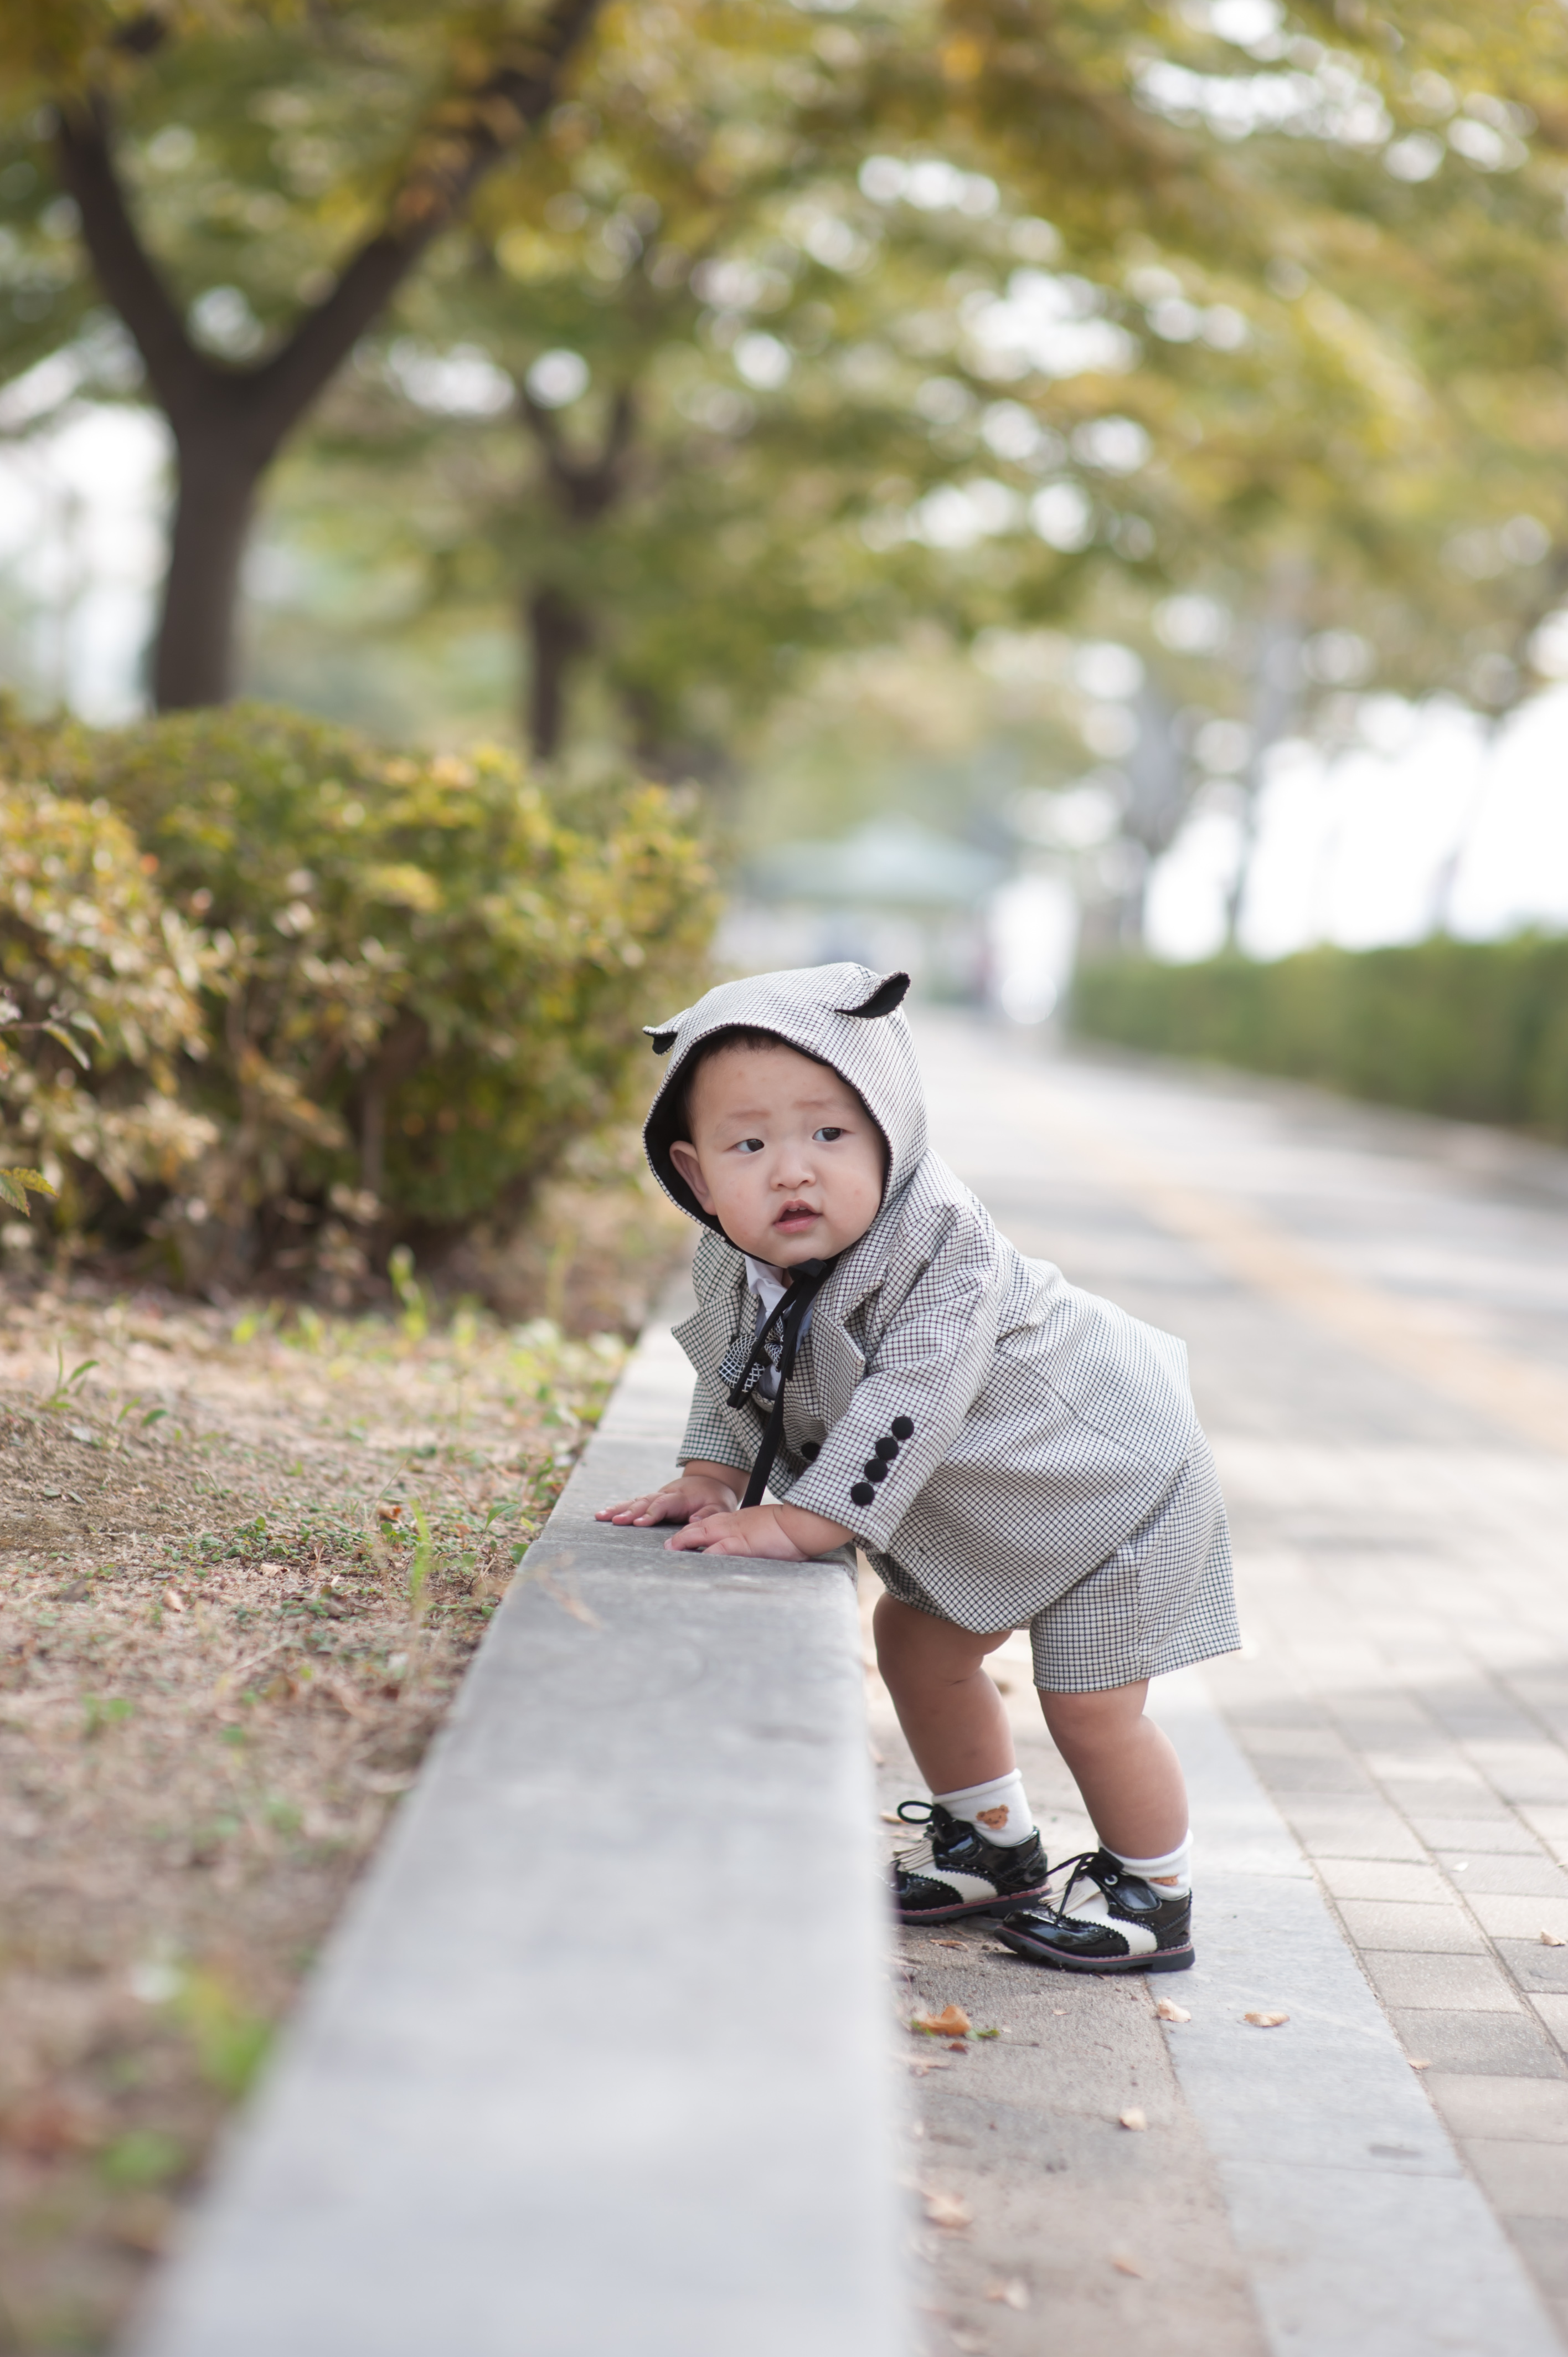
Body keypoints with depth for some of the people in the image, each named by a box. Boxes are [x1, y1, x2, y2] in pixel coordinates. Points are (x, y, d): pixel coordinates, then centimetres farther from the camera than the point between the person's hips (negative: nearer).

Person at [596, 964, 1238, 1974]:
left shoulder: (940, 1244, -37)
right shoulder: (734, 1269, -13)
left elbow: (910, 1403, -42)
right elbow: (736, 1383, 4)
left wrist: (802, 1521, -42)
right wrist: (714, 1475, -13)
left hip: (1109, 1480, -8)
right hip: (978, 1502, 8)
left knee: (1088, 1702, -4)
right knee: (917, 1645, 17)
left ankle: (1153, 1896, 19)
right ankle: (995, 1847, 37)